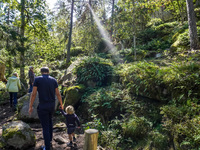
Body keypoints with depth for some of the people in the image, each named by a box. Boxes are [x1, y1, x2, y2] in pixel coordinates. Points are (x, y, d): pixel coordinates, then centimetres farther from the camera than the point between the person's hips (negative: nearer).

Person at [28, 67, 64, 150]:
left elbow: (33, 94, -9)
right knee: (49, 120, 30)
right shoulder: (53, 80, 1)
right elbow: (58, 94, 4)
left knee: (45, 126, 8)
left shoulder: (37, 79, -9)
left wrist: (30, 107, 1)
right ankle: (49, 140, 37)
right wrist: (61, 104, 17)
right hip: (52, 105, 4)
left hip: (42, 106, -4)